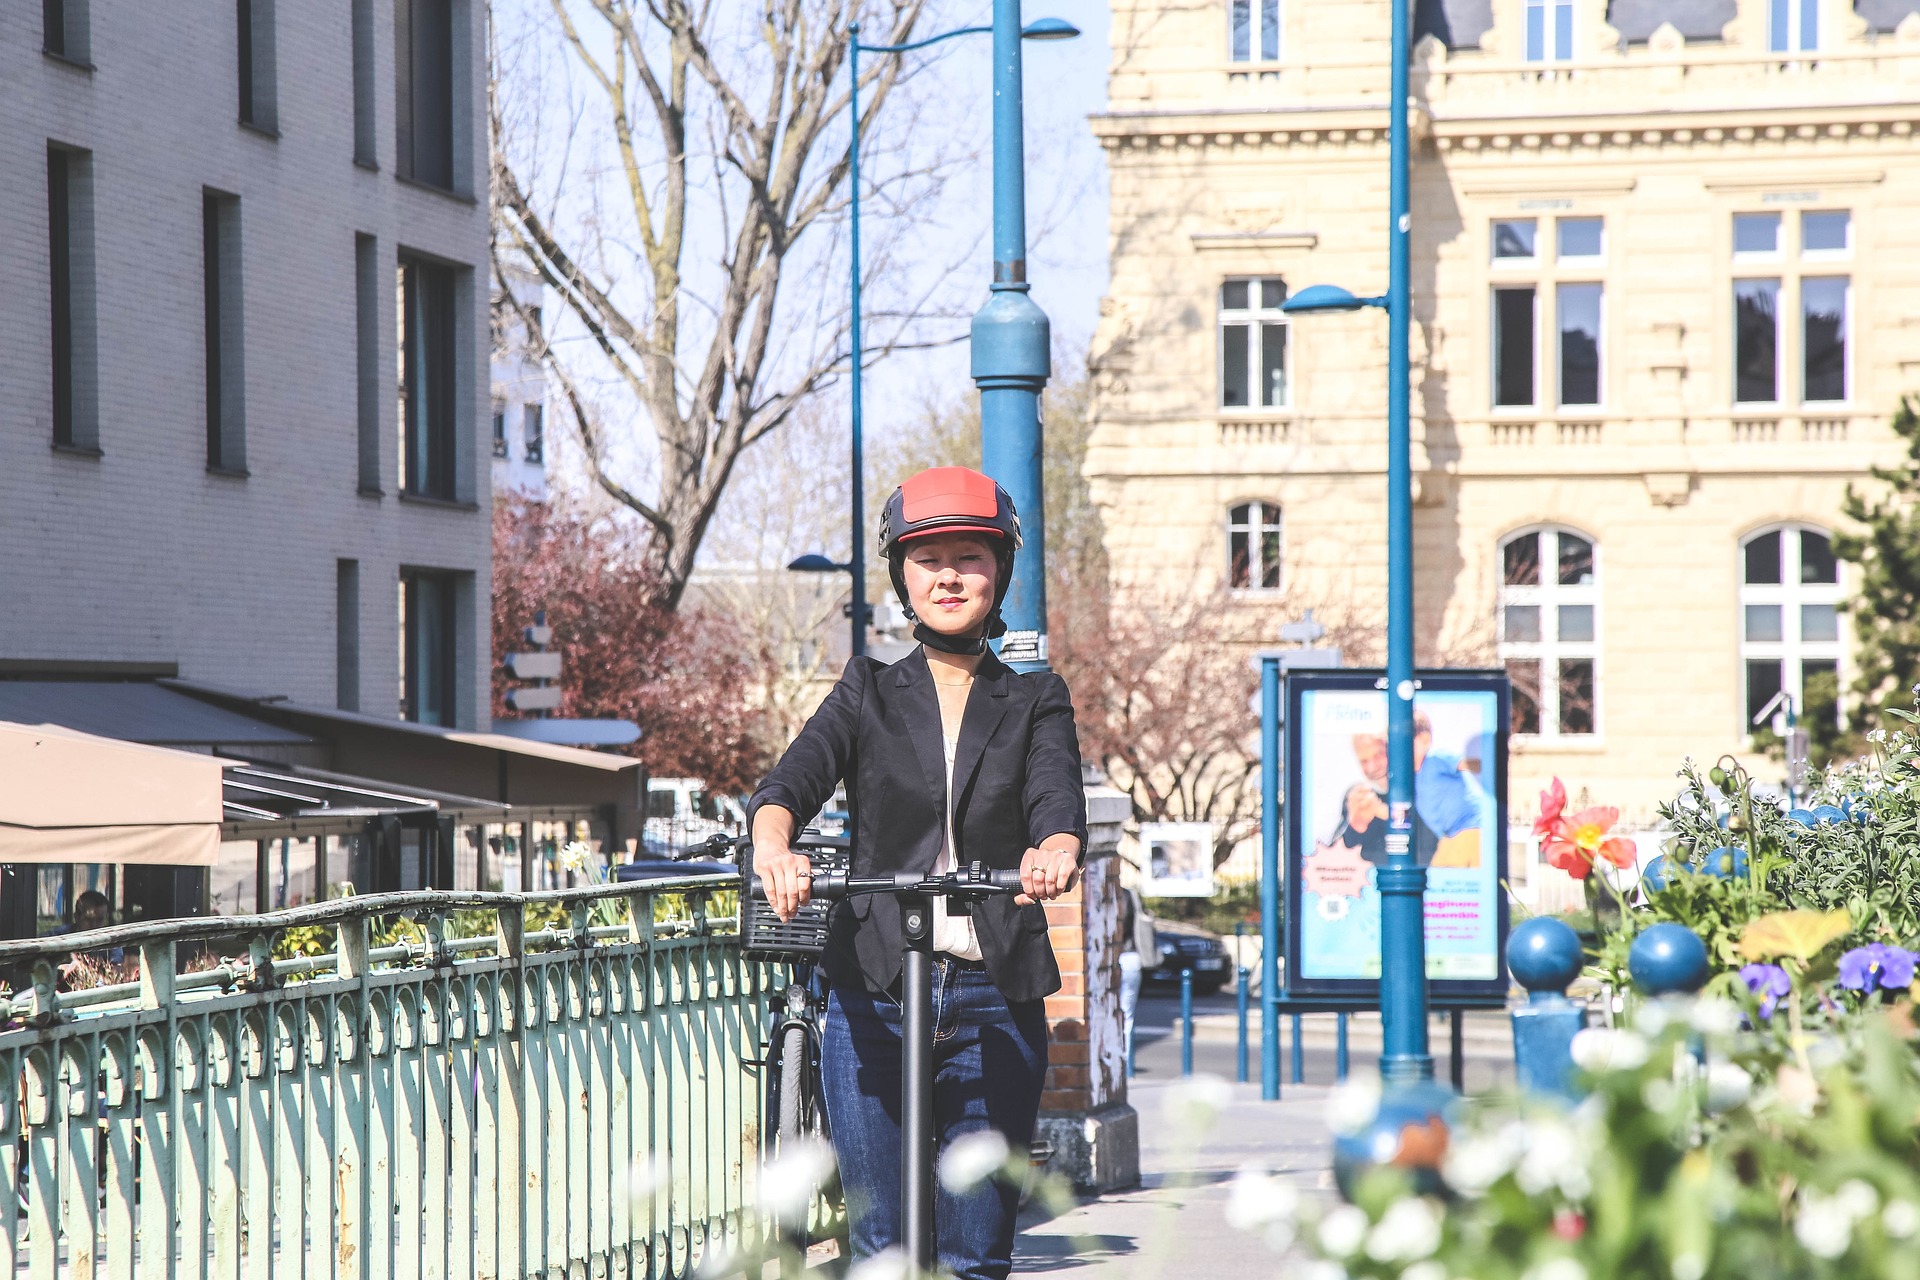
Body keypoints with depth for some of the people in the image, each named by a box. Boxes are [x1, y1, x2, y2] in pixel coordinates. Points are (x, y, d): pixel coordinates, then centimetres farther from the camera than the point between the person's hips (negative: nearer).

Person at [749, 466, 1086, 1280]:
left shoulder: (1036, 702, 10)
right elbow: (792, 780, -7)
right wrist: (773, 846, -31)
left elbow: (1057, 799, -9)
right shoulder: (868, 693, 10)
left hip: (995, 998, 0)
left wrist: (1054, 852, -34)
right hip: (873, 997, 0)